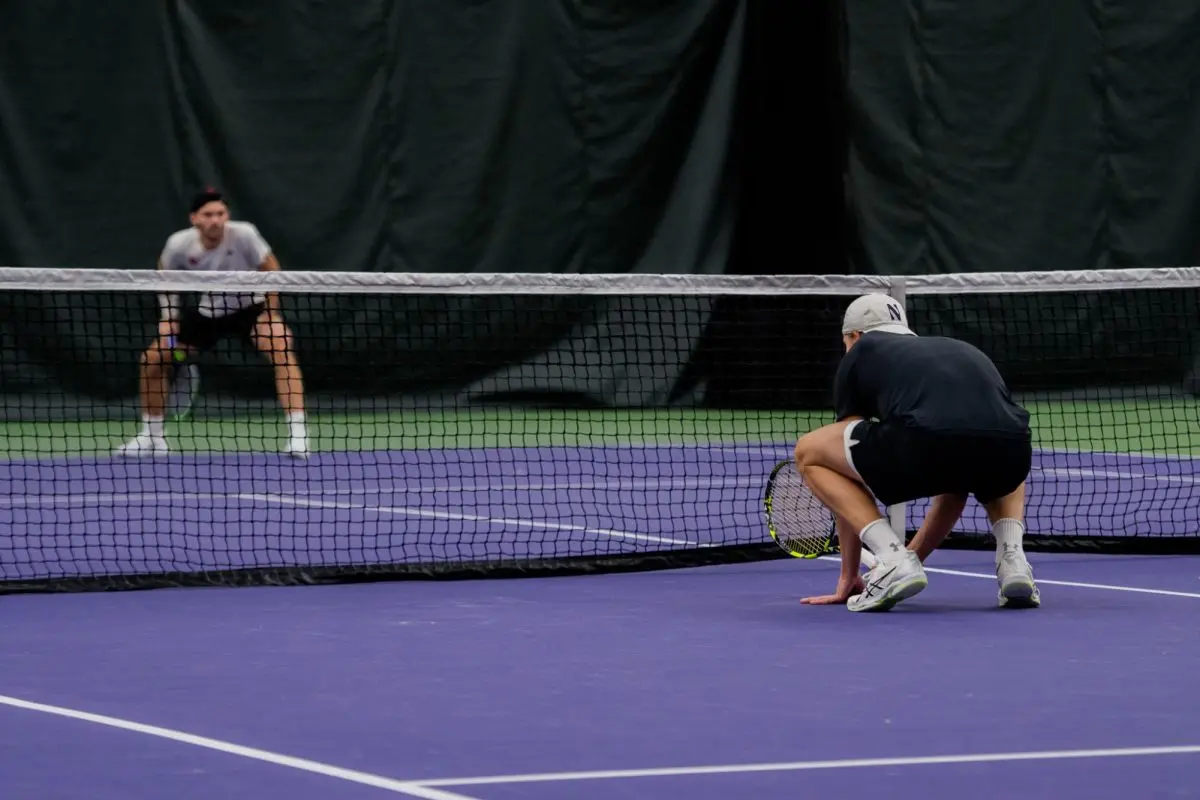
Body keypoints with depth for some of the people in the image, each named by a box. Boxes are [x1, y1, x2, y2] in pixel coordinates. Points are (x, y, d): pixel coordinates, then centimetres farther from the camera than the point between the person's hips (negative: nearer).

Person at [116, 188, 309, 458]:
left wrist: (271, 314, -22)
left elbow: (271, 268, -16)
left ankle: (298, 435, -30)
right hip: (208, 312, 3)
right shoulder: (179, 244, -21)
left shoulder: (243, 234, -29)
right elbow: (164, 274, 2)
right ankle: (152, 437, 19)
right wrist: (169, 316, -6)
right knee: (152, 359, -2)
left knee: (282, 349, -32)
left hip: (250, 307, -3)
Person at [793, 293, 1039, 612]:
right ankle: (1012, 559, 15)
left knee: (809, 452, 23)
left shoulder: (859, 354, 29)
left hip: (924, 443, -5)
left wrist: (849, 575, 39)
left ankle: (892, 556, 4)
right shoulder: (963, 351, 41)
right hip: (1012, 451, 5)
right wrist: (914, 556, 55)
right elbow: (957, 479, 48)